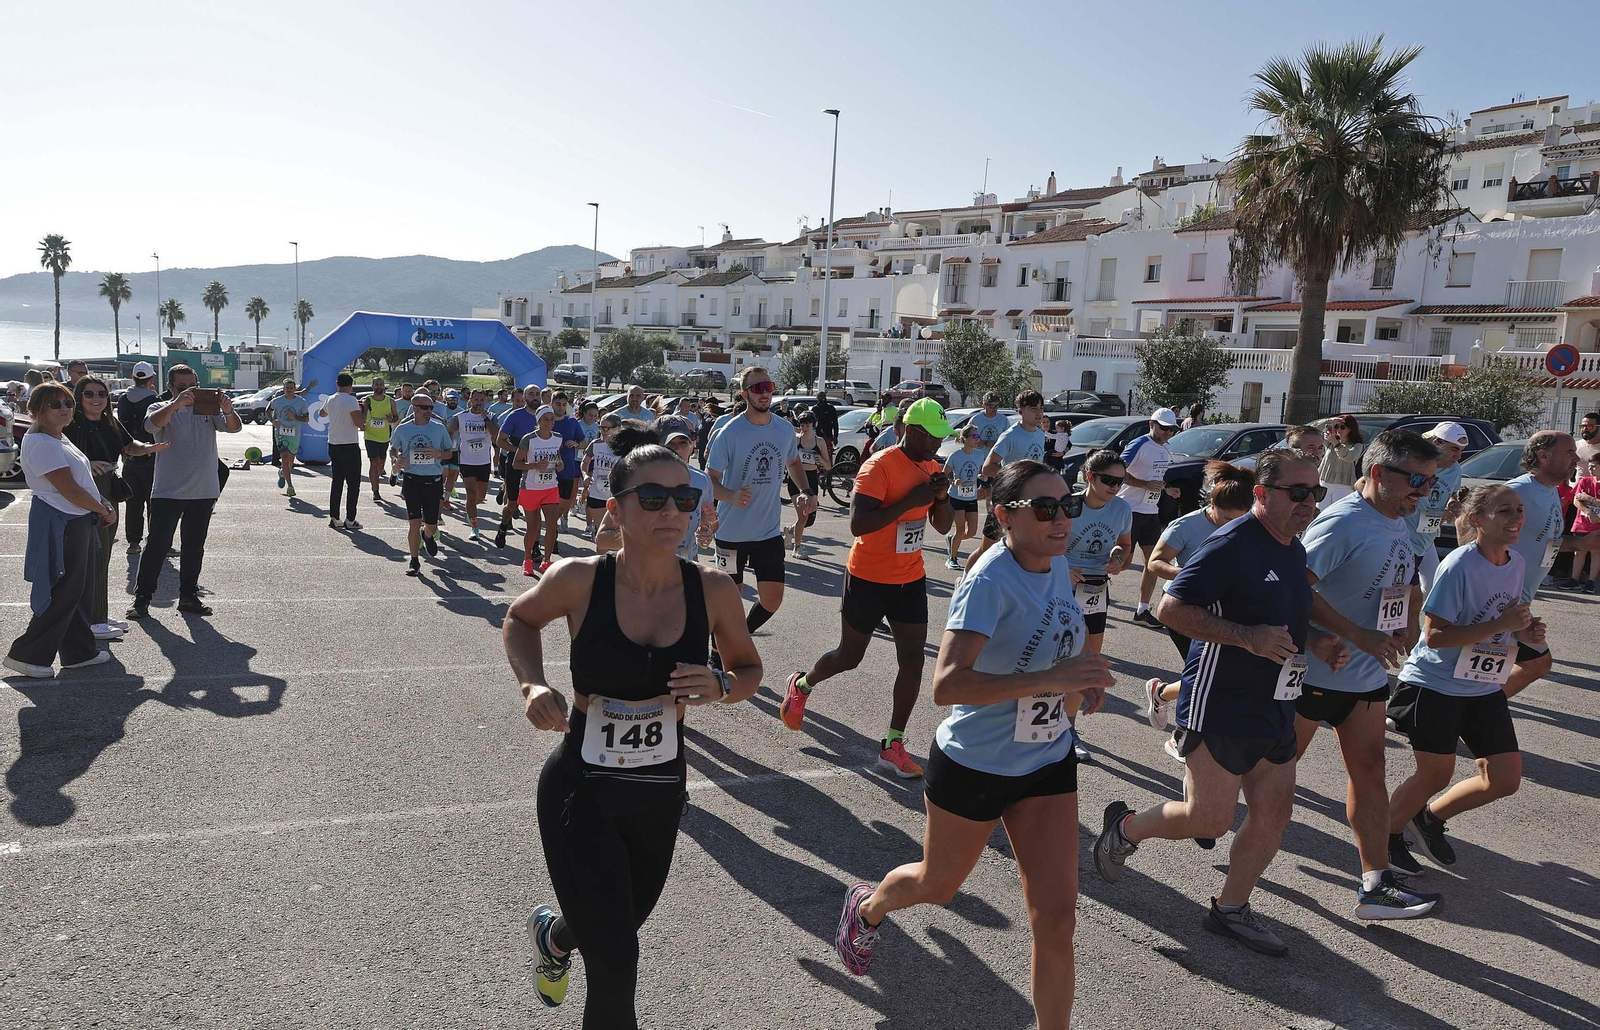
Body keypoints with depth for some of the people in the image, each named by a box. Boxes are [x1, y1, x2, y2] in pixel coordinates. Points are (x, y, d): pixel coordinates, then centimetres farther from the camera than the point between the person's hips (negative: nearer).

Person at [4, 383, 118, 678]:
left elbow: (80, 480, 20)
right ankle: (27, 654, 6)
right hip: (61, 524, -10)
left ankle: (80, 651, 24)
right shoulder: (42, 443, -18)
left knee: (81, 590, 15)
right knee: (63, 593, -4)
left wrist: (103, 507, 8)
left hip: (79, 521, 10)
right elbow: (69, 490, -21)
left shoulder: (60, 438, 14)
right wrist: (104, 511, -9)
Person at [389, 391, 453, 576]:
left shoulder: (439, 428, 2)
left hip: (434, 482, 1)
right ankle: (414, 562, 9)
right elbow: (393, 448, 17)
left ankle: (428, 536, 45)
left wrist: (438, 453, -12)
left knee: (431, 525, 7)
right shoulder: (402, 429, 2)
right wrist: (396, 459, -4)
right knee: (414, 523, -5)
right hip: (411, 481, -1)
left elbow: (449, 452, 10)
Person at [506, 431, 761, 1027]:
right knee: (615, 967, -6)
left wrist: (721, 687, -18)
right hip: (580, 793, -3)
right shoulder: (579, 581, -17)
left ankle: (554, 935, 63)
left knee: (618, 928, 27)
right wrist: (533, 686, -12)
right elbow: (520, 619, 4)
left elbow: (750, 669, 4)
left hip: (661, 795, 4)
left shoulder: (713, 591, -13)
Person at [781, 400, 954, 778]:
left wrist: (941, 496, -10)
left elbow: (943, 527, 10)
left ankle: (893, 746, 10)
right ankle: (802, 685, 40)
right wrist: (910, 500, -30)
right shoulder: (880, 466, -19)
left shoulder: (931, 467, 5)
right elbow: (858, 524, -29)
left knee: (913, 661, 0)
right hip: (869, 579, -6)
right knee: (849, 657, 9)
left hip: (911, 579, 6)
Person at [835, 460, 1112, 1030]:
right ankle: (867, 907, 54)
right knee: (937, 886, 20)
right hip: (973, 764, -5)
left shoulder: (1058, 568, -3)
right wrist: (1047, 679, -42)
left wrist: (1078, 682, -1)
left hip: (1048, 761, 5)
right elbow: (946, 685, -37)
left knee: (1056, 917, 2)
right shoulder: (989, 583, -27)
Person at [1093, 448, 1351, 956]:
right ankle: (1125, 826, 23)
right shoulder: (1233, 544, -18)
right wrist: (1248, 637, -27)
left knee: (1274, 814, 11)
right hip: (1220, 706, -9)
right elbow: (1170, 608, -23)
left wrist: (1317, 641, 6)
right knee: (1209, 819, -3)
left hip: (1275, 708, 9)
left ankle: (1231, 908, 27)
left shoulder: (1295, 551, 11)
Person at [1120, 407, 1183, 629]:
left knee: (1153, 561, 5)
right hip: (1131, 509, -8)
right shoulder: (1139, 445, -13)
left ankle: (1143, 610, 11)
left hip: (1151, 512, 8)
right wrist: (1146, 484, -24)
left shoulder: (1165, 451, 13)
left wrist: (1167, 489, 7)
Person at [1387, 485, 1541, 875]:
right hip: (1436, 685, -7)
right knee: (1436, 775, 3)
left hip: (1485, 689, 7)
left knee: (1506, 778, 5)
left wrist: (1524, 632, -4)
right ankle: (1387, 835, 27)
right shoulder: (1460, 565, -21)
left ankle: (1431, 818, 28)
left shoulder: (1517, 565, 3)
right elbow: (1435, 635, -24)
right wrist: (1500, 625, -27)